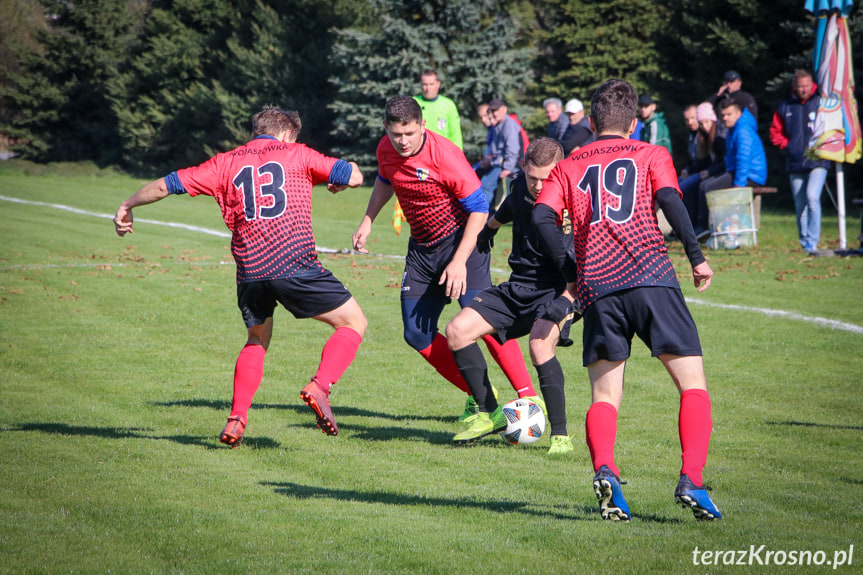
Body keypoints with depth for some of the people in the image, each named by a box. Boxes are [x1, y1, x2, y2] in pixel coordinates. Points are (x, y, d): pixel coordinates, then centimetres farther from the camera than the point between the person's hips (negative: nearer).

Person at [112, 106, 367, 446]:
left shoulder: (225, 163, 16)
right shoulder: (296, 154, 11)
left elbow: (165, 185, 16)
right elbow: (354, 176, 10)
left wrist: (127, 207, 31)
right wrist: (339, 182, 33)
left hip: (250, 271, 4)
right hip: (295, 263, -4)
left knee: (257, 341, 27)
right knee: (353, 322, 9)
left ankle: (236, 419, 12)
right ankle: (319, 387, -13)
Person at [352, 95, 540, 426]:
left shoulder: (445, 156, -24)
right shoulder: (386, 150, -4)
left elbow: (479, 209, -19)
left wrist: (459, 261, -24)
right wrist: (368, 221, 16)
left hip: (460, 238, -7)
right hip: (422, 247, 7)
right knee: (417, 334, 0)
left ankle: (528, 397, -20)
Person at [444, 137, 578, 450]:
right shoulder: (520, 186, -1)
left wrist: (567, 301, -33)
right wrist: (490, 227, 43)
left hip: (554, 292, -7)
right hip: (518, 289, 7)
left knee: (540, 345, -33)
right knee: (457, 331, -5)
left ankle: (560, 435, -19)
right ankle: (491, 414, 7)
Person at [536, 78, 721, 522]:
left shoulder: (568, 167, 20)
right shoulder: (651, 155, 15)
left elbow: (540, 218, 5)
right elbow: (670, 201, -4)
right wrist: (696, 257, -2)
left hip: (597, 288, 2)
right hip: (651, 278, -2)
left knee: (604, 397, 9)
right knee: (693, 385, 5)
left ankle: (604, 469, -21)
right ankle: (691, 481, -13)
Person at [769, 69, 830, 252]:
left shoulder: (820, 104, 1)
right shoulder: (785, 107, 9)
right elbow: (775, 132, 17)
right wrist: (787, 145, 2)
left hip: (817, 162, -4)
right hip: (795, 164, 4)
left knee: (812, 196, -21)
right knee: (800, 205, 6)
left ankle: (812, 241, -18)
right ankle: (804, 243, 16)